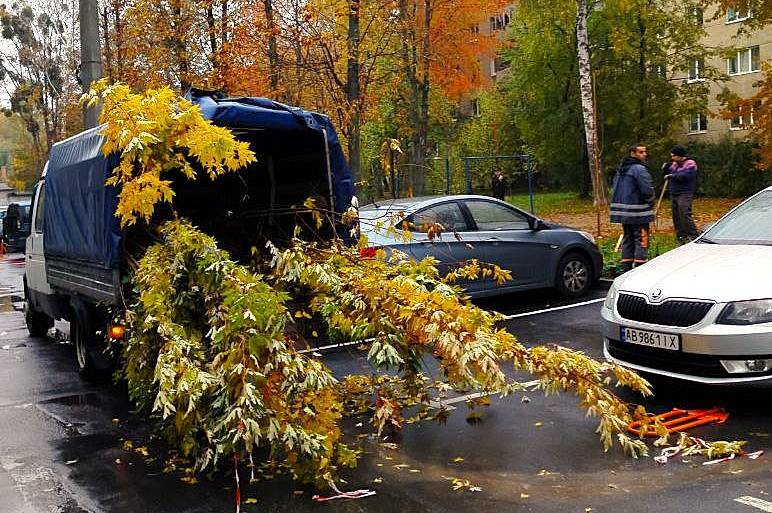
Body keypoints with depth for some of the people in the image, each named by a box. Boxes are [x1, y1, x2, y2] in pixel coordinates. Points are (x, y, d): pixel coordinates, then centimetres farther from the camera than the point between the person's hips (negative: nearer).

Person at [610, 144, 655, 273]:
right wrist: (650, 203, -2)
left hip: (623, 212, 9)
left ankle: (626, 269, 17)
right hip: (638, 213, -9)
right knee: (641, 241, -5)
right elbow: (647, 189, -20)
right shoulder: (639, 169, -15)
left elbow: (614, 187, 21)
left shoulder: (621, 168, 14)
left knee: (627, 240, 15)